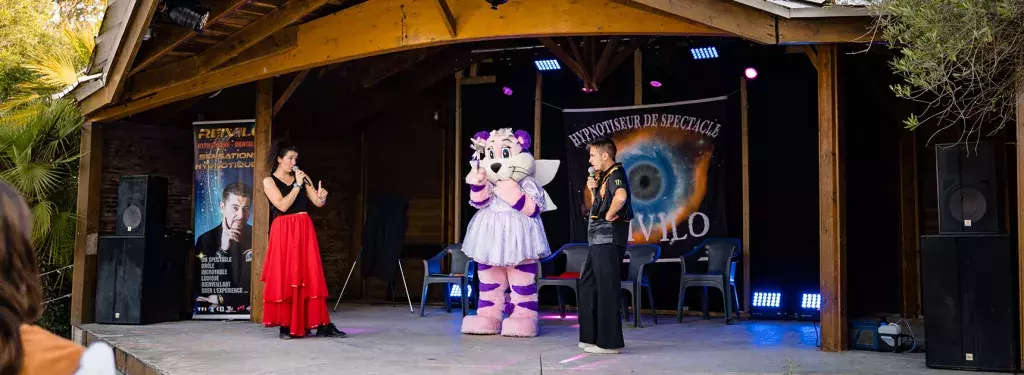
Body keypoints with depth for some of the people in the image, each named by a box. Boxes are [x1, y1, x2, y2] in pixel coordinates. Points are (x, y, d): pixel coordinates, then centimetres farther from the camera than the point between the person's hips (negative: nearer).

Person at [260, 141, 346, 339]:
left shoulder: (301, 176, 11)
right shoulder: (269, 181, 1)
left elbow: (318, 203, 6)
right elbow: (283, 206, -11)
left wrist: (322, 196, -16)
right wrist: (297, 185, -11)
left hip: (304, 231, 3)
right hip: (283, 233, -3)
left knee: (312, 277, -1)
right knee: (284, 278, -1)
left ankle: (322, 325, -3)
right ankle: (286, 325, 6)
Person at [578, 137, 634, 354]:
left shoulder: (615, 174, -12)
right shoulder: (604, 176, 17)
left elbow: (621, 196, -34)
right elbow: (594, 205, 24)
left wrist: (609, 215, -20)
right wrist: (591, 189, 8)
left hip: (608, 239, -10)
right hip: (599, 239, 10)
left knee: (606, 288, -5)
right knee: (588, 284, 15)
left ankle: (609, 342, 2)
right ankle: (591, 336, 23)